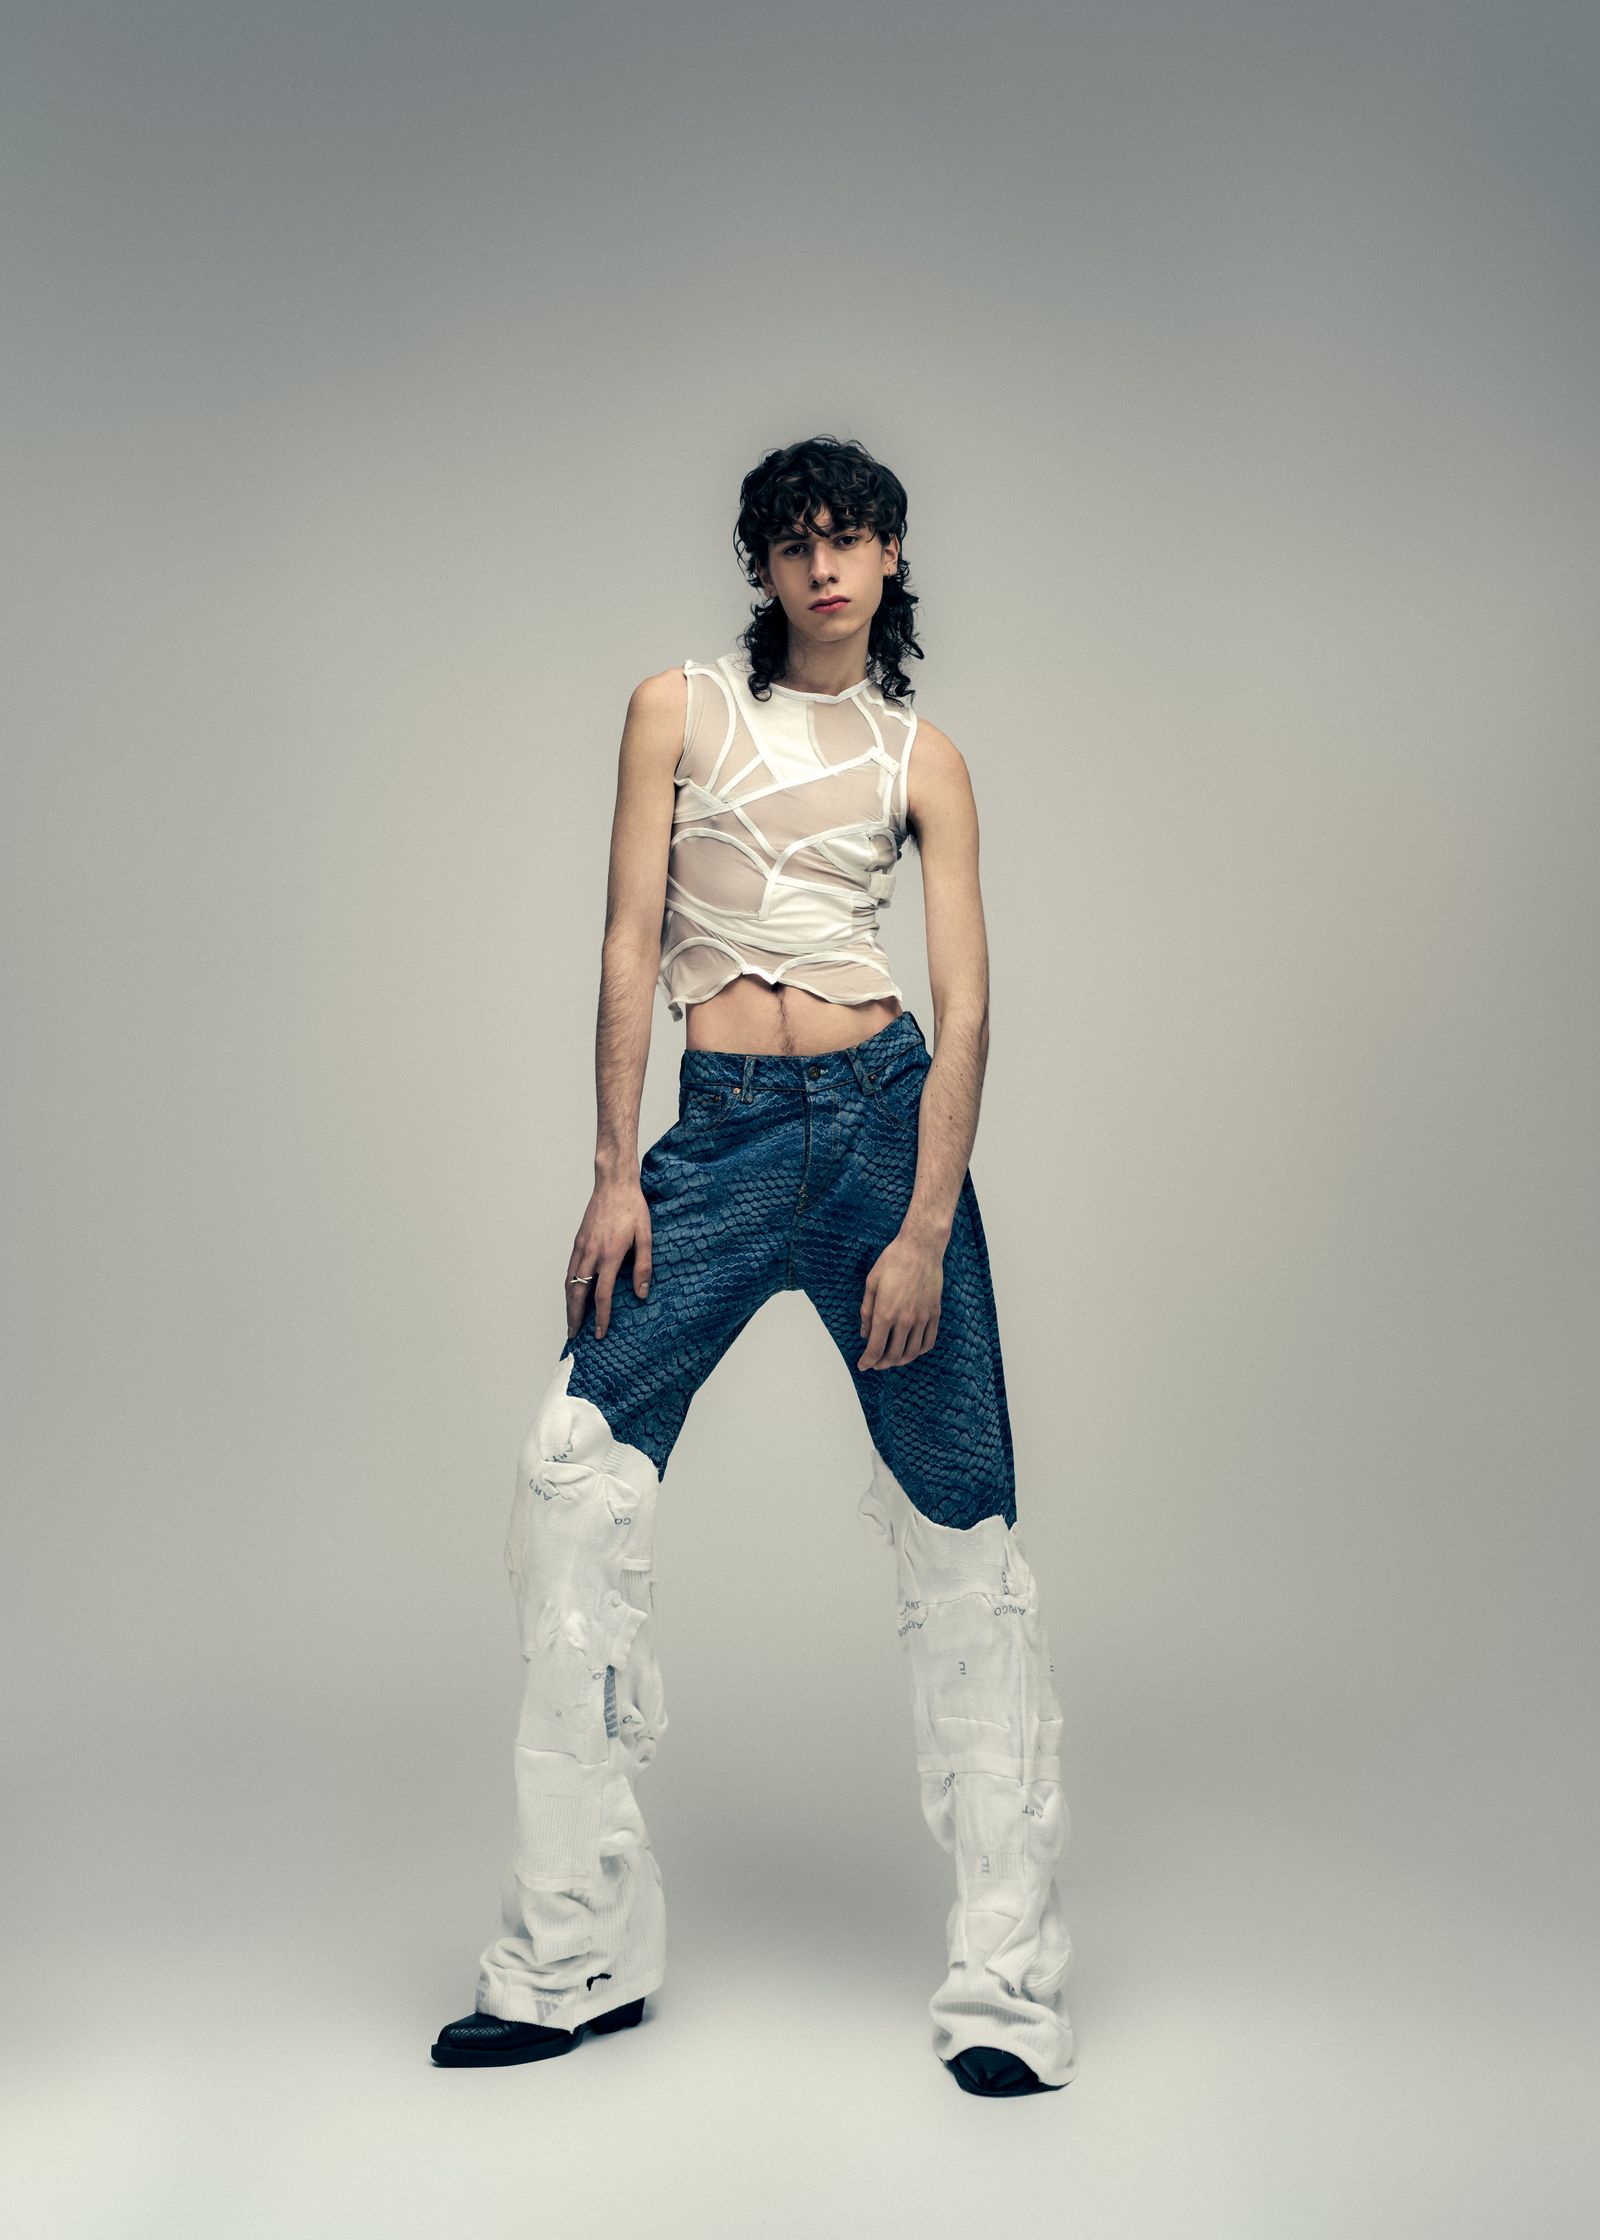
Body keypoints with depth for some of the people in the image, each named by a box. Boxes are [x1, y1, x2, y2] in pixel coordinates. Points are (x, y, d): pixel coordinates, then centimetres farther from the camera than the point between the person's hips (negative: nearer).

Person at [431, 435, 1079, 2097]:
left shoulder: (922, 759, 8)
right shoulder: (680, 709, 9)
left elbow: (966, 1007, 1)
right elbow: (631, 942, 3)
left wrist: (927, 1231, -9)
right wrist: (616, 1175, -5)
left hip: (883, 1117, 0)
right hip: (718, 1135, 1)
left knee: (958, 1523, -3)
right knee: (574, 1474, -8)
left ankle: (1006, 1984, 6)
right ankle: (575, 1953, 4)